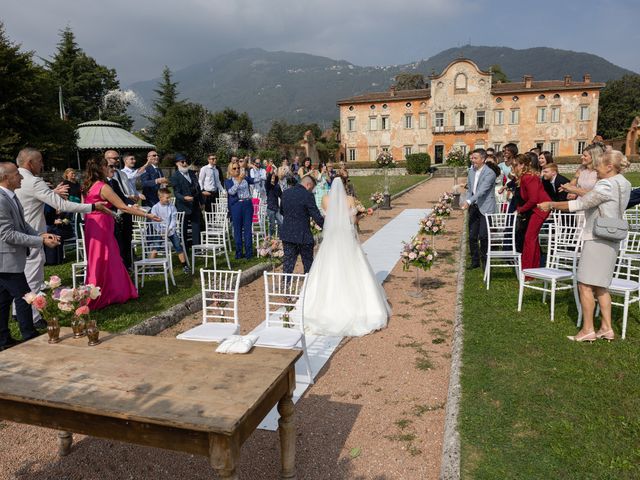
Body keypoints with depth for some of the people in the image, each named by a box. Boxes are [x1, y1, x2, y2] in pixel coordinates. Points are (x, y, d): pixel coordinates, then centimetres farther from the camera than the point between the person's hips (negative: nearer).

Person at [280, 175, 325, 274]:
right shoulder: (308, 195, -13)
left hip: (286, 234, 5)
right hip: (302, 235, -5)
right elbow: (316, 216, -14)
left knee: (288, 262, 10)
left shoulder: (285, 193, 6)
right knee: (308, 263, 9)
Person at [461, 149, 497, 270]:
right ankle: (475, 261, 19)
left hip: (485, 208, -6)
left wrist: (469, 201, -34)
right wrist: (469, 203, 9)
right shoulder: (471, 170, 8)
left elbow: (482, 190, -25)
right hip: (473, 207, 7)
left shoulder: (489, 173, -14)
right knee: (472, 236, 7)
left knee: (483, 236, -8)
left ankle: (485, 261, 9)